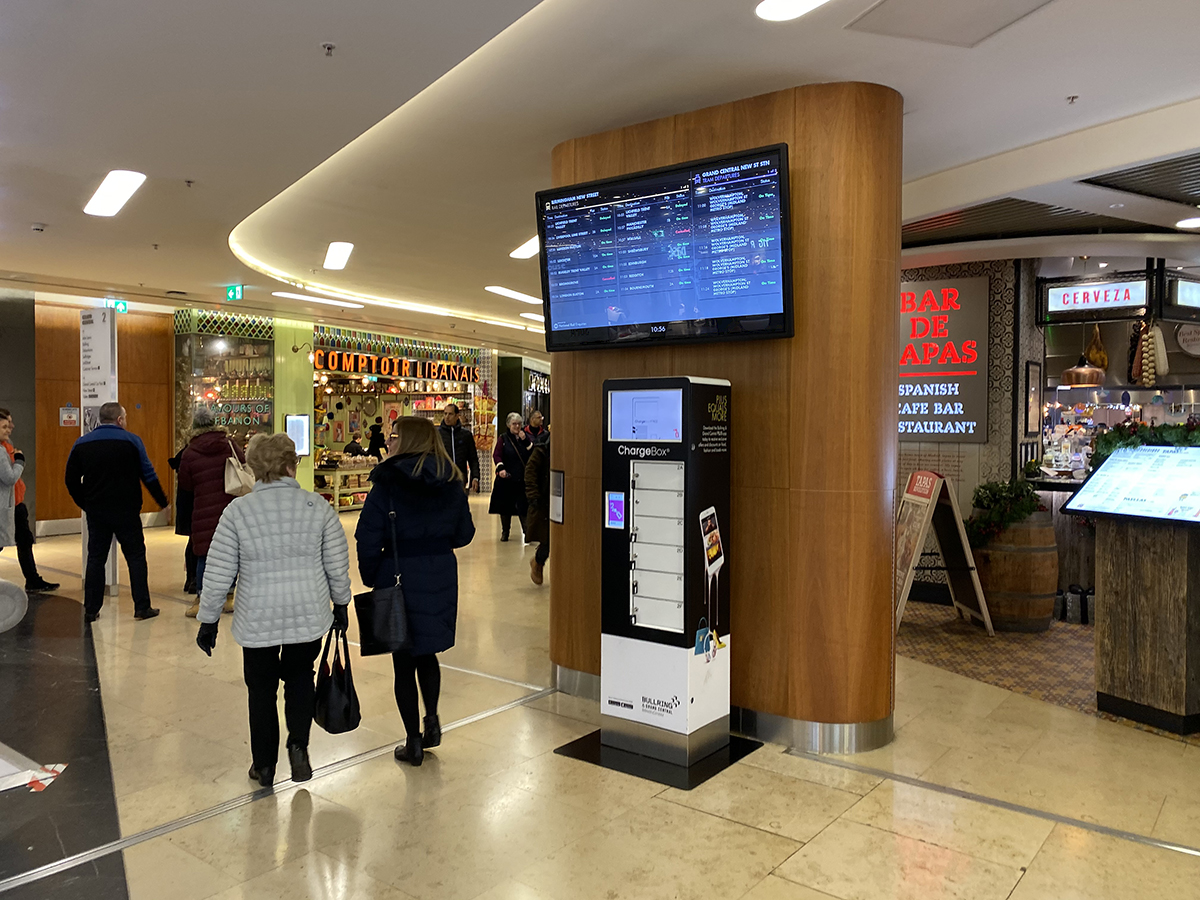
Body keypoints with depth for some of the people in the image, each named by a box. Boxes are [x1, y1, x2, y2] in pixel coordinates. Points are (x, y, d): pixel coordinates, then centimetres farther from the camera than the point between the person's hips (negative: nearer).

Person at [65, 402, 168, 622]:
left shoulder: (82, 443, 5)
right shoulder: (131, 440, -5)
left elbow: (71, 480, 8)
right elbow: (148, 475, -7)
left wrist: (85, 505, 17)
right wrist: (163, 502, 1)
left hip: (95, 512, 4)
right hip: (126, 511, -3)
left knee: (95, 559, 11)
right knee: (136, 557, 4)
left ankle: (91, 610, 14)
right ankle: (142, 607, 5)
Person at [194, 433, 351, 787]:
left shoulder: (238, 511, -9)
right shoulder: (318, 506, -7)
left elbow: (218, 575, -6)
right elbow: (338, 566, 0)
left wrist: (208, 621, 7)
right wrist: (340, 604, 16)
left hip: (258, 621, -1)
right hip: (309, 617, 1)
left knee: (261, 690, 18)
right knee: (300, 677, 24)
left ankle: (264, 765, 29)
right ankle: (298, 744, 8)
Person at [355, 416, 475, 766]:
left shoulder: (386, 484, -13)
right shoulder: (451, 483, 0)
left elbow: (368, 539, -13)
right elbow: (464, 534, 6)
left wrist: (371, 577, 1)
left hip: (400, 579, -4)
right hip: (441, 577, 4)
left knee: (404, 661, 9)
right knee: (427, 653, 25)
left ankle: (414, 742, 17)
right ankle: (432, 720, 19)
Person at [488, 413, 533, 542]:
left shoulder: (526, 437, 9)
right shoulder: (503, 438, 4)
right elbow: (496, 455, -5)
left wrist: (525, 441, -13)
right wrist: (501, 468, -22)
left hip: (523, 478, 0)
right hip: (506, 478, 0)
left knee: (523, 505, -4)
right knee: (505, 504, 7)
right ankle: (505, 531, 22)